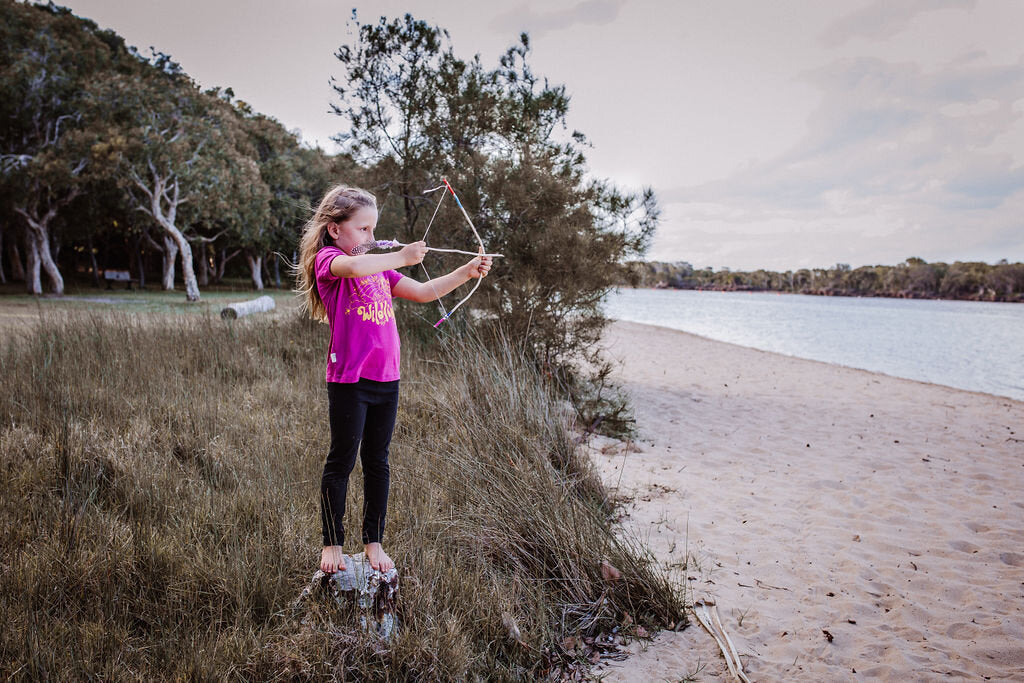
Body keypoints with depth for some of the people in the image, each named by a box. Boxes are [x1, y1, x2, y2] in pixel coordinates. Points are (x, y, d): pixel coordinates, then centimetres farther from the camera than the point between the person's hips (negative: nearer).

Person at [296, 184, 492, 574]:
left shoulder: (379, 266, 15)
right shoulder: (327, 259, -6)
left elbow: (423, 293, 15)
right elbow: (354, 268, -31)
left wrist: (467, 272, 7)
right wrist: (402, 257, -22)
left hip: (386, 379, 6)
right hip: (348, 380, -6)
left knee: (378, 462, 13)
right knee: (341, 462, 6)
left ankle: (373, 542, 25)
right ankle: (332, 544, 21)